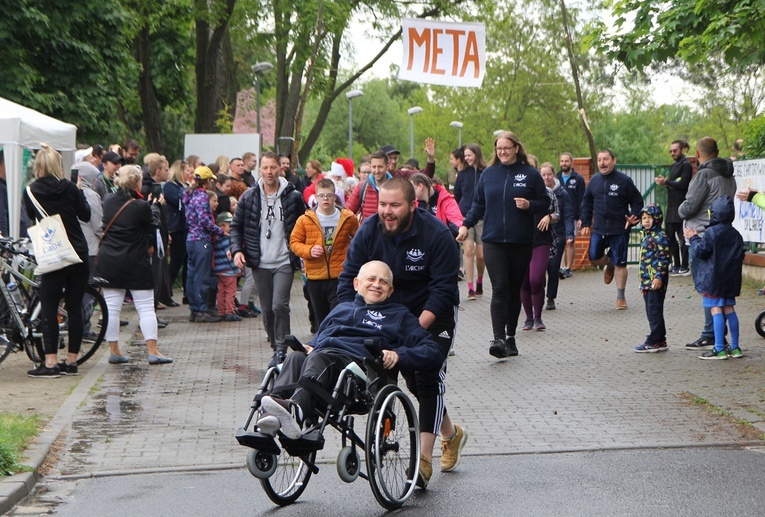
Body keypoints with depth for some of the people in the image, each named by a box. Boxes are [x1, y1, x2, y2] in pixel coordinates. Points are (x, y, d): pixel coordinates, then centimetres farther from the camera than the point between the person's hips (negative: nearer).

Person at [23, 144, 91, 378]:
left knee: (49, 309, 2)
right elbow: (86, 215, 6)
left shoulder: (31, 191, -4)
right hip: (78, 255, 2)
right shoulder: (70, 188, -4)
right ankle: (71, 361, 11)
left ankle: (50, 363, -4)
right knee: (75, 308, 7)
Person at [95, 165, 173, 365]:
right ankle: (152, 351, -3)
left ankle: (114, 351, 10)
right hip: (136, 263, -5)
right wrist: (149, 247, 15)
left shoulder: (108, 201, 2)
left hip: (108, 261, 5)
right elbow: (151, 231, -2)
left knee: (111, 307, 8)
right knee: (146, 307, 0)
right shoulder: (141, 206, -13)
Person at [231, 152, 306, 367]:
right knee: (267, 309, 8)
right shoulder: (249, 197, 2)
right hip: (260, 263, 3)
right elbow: (236, 226, 10)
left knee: (279, 305, -16)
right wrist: (237, 250, -4)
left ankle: (281, 350, -6)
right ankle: (277, 349, 22)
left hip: (284, 262, -2)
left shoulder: (293, 196, -2)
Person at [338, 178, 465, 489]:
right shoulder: (368, 232, -12)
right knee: (413, 381, 9)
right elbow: (349, 277, -9)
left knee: (429, 378, -17)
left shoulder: (437, 235, -23)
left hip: (433, 315, -4)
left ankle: (424, 458, -20)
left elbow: (442, 289, -24)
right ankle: (450, 434, 33)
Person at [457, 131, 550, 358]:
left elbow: (545, 203, 7)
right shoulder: (488, 174, 8)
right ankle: (498, 338, -17)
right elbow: (478, 204, 14)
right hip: (493, 242, 0)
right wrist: (466, 225, 2)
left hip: (521, 243, 0)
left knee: (514, 290, 9)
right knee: (499, 289, -11)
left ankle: (511, 337, 20)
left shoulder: (530, 174, 3)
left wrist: (529, 205, -13)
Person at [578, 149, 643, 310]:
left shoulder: (624, 181, -5)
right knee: (594, 257, 1)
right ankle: (609, 265, 36)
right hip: (598, 229, 4)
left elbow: (637, 202, 1)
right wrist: (585, 222, 9)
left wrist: (633, 217, -14)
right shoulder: (594, 180, 7)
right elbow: (587, 202, 16)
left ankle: (621, 297, 12)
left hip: (619, 230, -4)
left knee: (620, 263, 1)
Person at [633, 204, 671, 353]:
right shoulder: (646, 237, 18)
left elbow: (664, 258, -17)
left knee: (654, 311, -6)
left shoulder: (660, 237, -11)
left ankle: (654, 342, -3)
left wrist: (659, 277, -23)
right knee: (651, 312, 13)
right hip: (647, 282, 10)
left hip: (656, 281, -10)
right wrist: (643, 283, 24)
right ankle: (660, 341, 19)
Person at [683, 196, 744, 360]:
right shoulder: (736, 234, 9)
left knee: (716, 310, -6)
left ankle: (719, 349, -8)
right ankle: (735, 348, 15)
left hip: (713, 279, -7)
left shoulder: (711, 233, -12)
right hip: (730, 280, 7)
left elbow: (700, 252, -12)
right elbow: (740, 257, 13)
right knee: (729, 309, 12)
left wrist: (694, 238, 2)